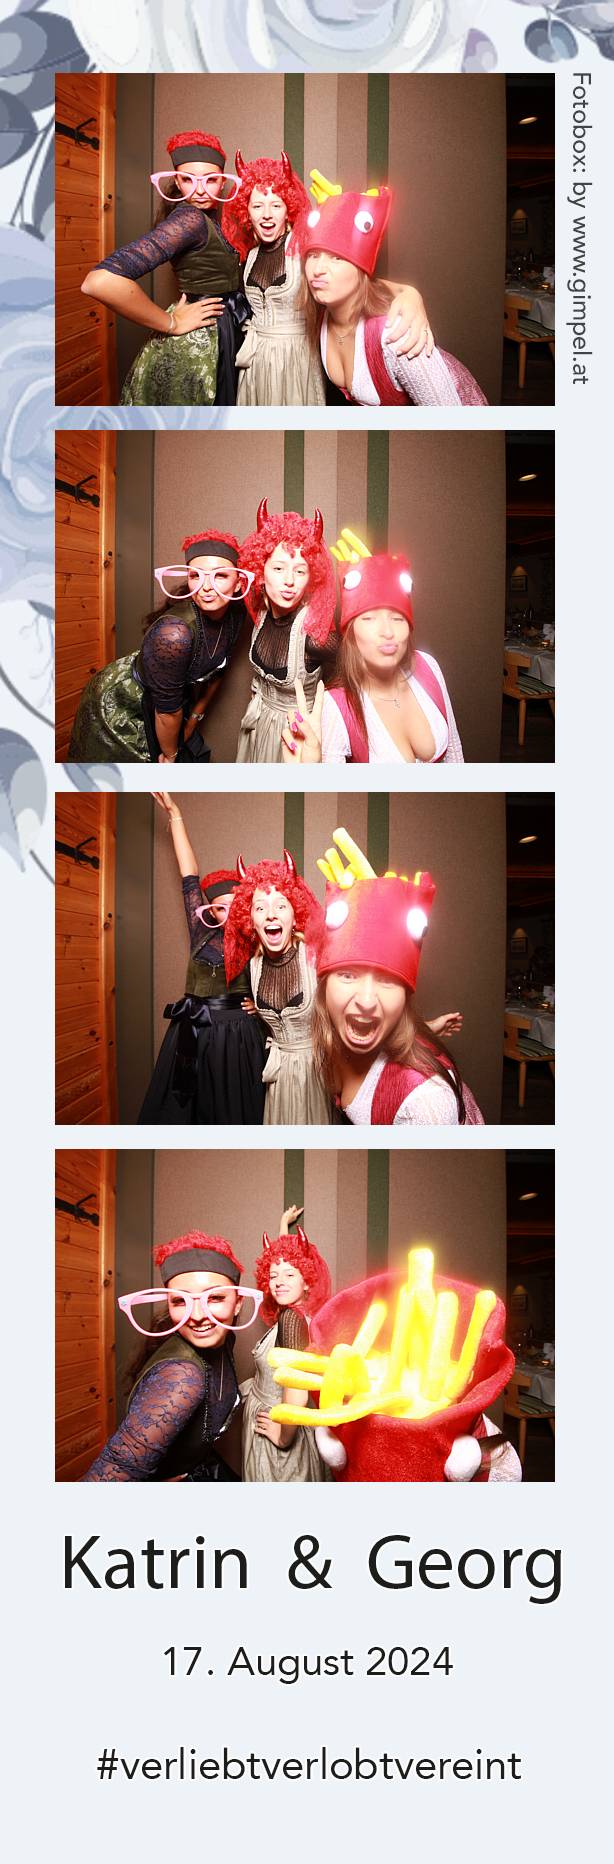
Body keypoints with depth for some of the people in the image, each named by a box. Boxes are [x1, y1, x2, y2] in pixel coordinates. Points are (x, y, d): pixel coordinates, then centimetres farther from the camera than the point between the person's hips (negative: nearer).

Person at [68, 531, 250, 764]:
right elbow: (167, 710, -26)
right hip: (119, 709, -7)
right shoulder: (174, 632, -38)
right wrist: (169, 755, -12)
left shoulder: (236, 613, -15)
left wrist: (195, 716, 12)